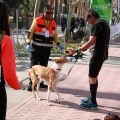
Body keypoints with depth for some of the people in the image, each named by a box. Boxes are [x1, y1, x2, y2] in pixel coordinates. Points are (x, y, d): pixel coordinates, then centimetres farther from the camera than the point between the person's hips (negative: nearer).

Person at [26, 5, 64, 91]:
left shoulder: (53, 23, 9)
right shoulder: (37, 20, -6)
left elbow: (55, 35, 20)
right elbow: (31, 32, -3)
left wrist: (58, 44, 7)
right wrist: (28, 43, -11)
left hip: (47, 48, 5)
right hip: (36, 47, -5)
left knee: (43, 66, 12)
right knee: (34, 65, -5)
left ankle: (40, 82, 24)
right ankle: (31, 83, 2)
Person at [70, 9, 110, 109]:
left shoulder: (97, 25, -15)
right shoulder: (103, 23, 16)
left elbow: (91, 42, -22)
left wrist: (77, 50, -19)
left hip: (98, 54, -10)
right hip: (102, 53, 10)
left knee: (92, 77, -5)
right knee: (94, 76, 17)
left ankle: (93, 103, -1)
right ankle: (92, 98, 26)